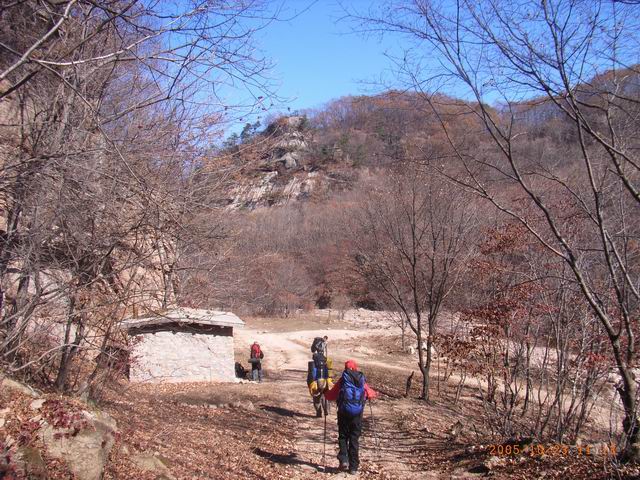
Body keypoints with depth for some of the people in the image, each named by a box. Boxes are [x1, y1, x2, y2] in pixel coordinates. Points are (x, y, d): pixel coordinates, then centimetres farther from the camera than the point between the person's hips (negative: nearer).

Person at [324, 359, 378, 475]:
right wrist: (375, 394, 42)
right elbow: (369, 393, 19)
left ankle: (343, 459, -6)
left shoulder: (343, 380, -1)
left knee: (343, 436, 13)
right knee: (354, 439, 8)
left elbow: (332, 395, 0)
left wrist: (325, 394, 22)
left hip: (344, 412, -2)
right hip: (357, 413, 2)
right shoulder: (362, 380, 6)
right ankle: (353, 467, 8)